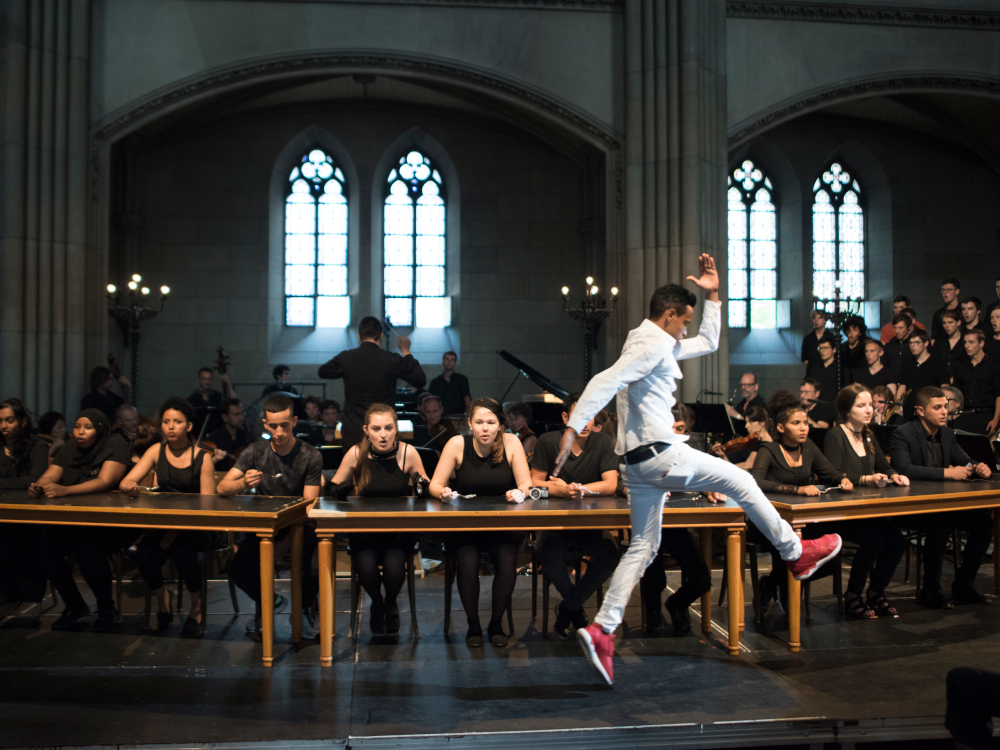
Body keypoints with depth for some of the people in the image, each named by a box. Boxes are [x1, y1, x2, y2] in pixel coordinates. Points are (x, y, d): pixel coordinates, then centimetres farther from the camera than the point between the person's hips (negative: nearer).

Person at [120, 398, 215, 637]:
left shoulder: (203, 457, -2)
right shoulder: (157, 451, 8)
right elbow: (126, 482, 1)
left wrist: (177, 529, -21)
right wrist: (130, 487, -26)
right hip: (161, 523, 3)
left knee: (182, 551, -34)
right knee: (145, 555, -27)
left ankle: (197, 605, -4)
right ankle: (161, 599, 7)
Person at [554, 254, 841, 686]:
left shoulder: (659, 345, 21)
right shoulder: (652, 344, -11)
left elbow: (708, 343, 33)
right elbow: (606, 381, -25)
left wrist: (713, 295, 28)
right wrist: (573, 428, -35)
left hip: (640, 462, 10)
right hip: (659, 454, -10)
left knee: (643, 546, 9)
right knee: (740, 481, 7)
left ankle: (602, 630, 2)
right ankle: (797, 554, 22)